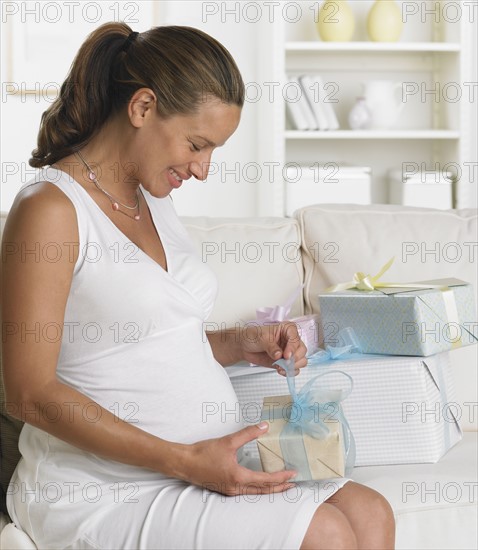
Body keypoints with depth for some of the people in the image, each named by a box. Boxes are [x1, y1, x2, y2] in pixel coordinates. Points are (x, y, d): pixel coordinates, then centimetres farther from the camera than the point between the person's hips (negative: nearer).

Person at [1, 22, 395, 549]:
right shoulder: (52, 208, -14)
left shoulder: (154, 200, 13)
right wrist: (184, 461, -21)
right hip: (105, 492, -8)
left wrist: (237, 345, 3)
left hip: (202, 460, 8)